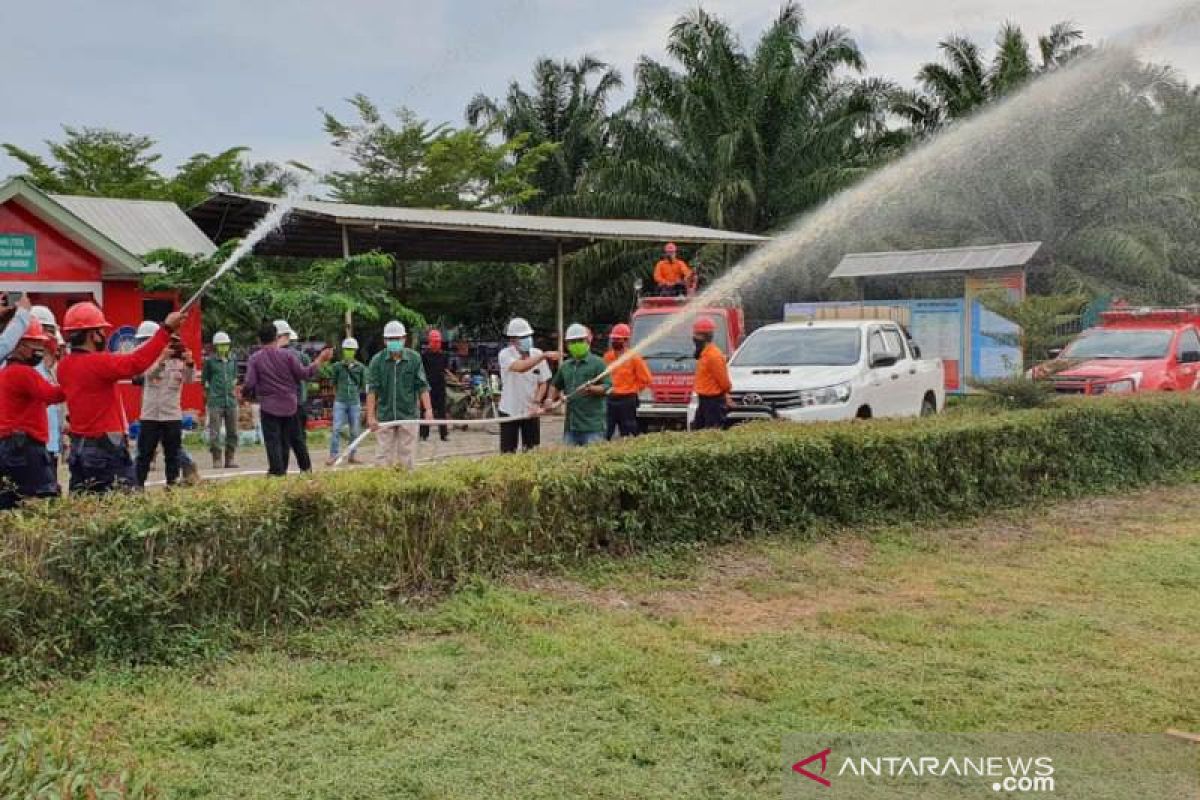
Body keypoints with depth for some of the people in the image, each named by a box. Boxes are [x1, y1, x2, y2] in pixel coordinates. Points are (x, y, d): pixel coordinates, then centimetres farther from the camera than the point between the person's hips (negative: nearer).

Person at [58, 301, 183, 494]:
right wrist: (166, 329, -25)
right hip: (106, 448, -8)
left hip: (79, 447, 8)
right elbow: (136, 363, -27)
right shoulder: (97, 363, -18)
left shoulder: (64, 366, 7)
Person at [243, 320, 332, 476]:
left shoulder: (254, 359, -5)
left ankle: (277, 471, -4)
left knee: (273, 441, 0)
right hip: (290, 405, 2)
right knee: (295, 439, 15)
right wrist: (320, 360, 6)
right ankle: (306, 468, 24)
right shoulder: (288, 354, -4)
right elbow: (304, 374, -5)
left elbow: (249, 384, -11)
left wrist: (244, 393, 11)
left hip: (269, 407, -2)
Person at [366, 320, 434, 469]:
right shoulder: (377, 360, -1)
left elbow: (422, 386, 1)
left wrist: (428, 409, -9)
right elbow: (371, 390, -4)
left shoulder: (414, 358, 1)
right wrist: (370, 416, -11)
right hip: (384, 416, 0)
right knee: (385, 454, 1)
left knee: (407, 454, 3)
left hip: (408, 414, 0)